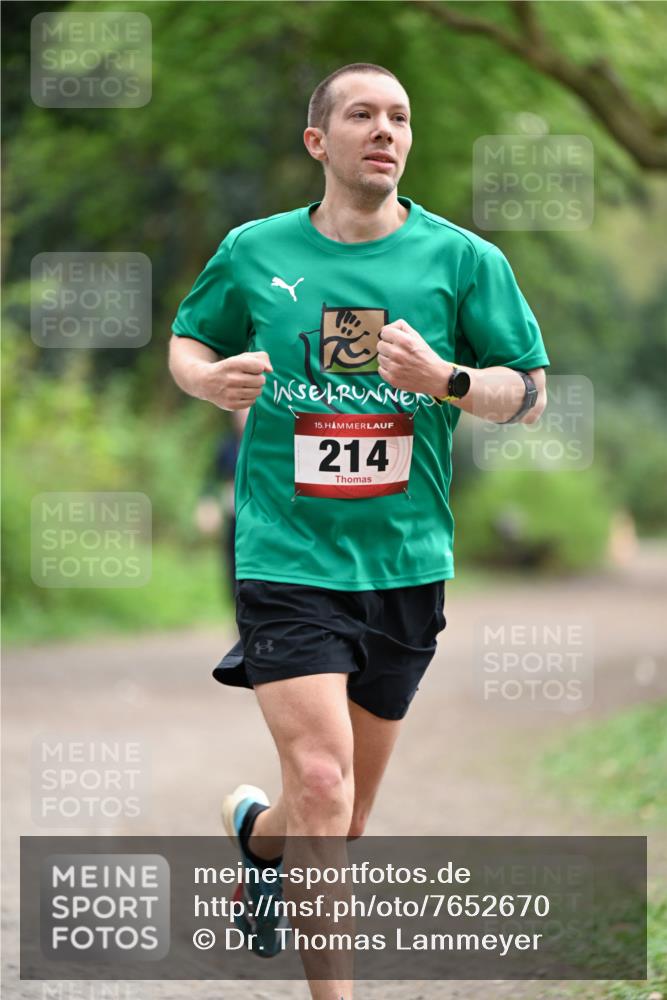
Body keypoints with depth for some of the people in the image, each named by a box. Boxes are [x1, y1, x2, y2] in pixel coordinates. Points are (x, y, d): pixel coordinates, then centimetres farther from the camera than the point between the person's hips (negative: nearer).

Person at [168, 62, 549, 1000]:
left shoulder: (463, 259, 1)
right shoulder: (252, 252, 2)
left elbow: (531, 392, 4)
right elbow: (186, 342, 18)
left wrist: (445, 380, -16)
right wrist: (210, 377, -6)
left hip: (406, 563, 2)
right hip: (288, 560, -2)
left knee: (350, 808, 14)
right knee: (322, 783, -18)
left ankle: (258, 831, 48)